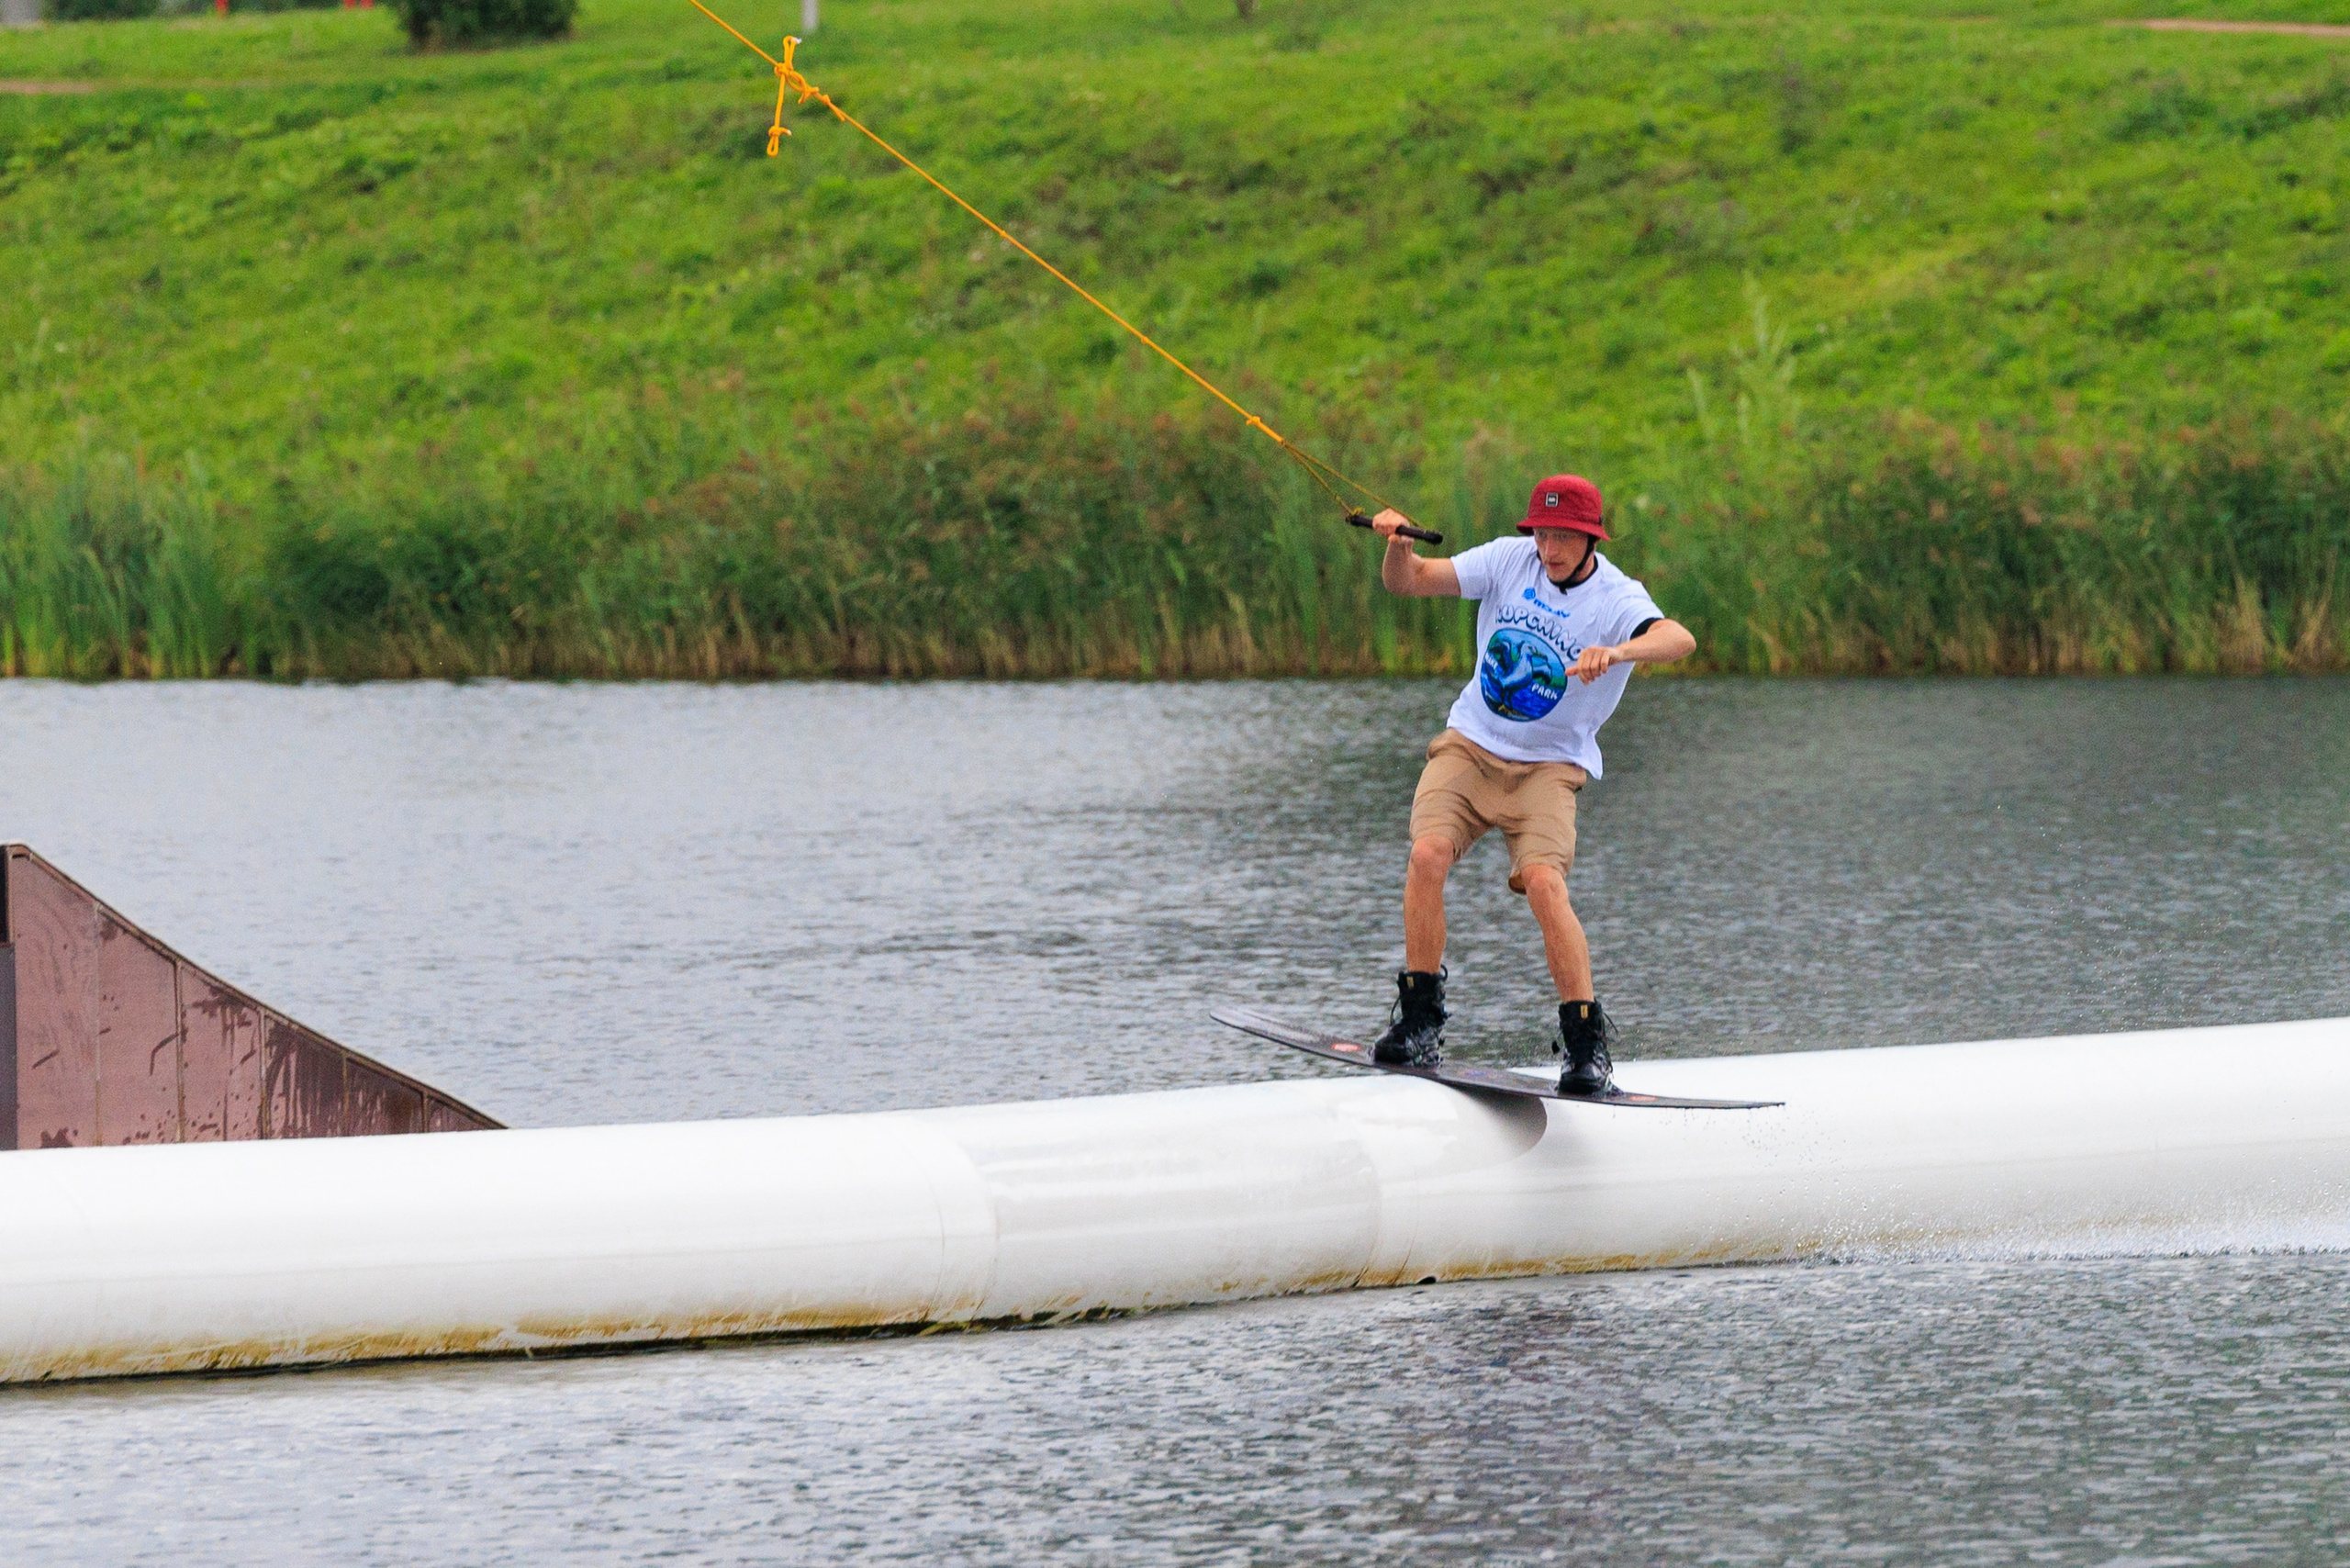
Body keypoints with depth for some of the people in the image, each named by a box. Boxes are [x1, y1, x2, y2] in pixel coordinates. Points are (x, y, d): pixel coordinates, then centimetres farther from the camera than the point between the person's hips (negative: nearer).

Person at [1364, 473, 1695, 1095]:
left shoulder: (1618, 600, -14)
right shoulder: (1510, 560, -3)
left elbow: (1678, 640, -35)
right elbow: (1410, 581, -1)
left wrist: (1614, 653, -55)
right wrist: (1397, 546, -24)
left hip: (1549, 764, -3)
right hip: (1470, 744, 3)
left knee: (1544, 882, -25)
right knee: (1428, 854, -22)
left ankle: (1587, 1044, -15)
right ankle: (1420, 1023, -12)